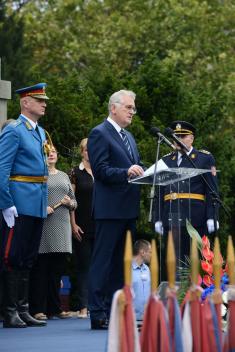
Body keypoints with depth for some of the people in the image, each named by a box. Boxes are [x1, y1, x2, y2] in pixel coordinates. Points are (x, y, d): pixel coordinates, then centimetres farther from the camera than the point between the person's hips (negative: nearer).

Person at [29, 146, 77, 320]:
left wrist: (70, 203, 1)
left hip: (62, 227, 6)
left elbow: (74, 201, 22)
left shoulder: (64, 176, 21)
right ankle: (38, 309, -5)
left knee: (58, 268, 6)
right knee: (40, 268, -6)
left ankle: (55, 307, 12)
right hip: (43, 225, -6)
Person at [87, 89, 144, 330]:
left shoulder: (128, 137, 22)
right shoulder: (99, 134, -6)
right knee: (103, 261, -8)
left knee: (121, 262, 11)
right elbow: (100, 170, -15)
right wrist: (126, 172, -27)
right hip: (109, 208, -9)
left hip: (128, 209, 9)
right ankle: (97, 315, -9)